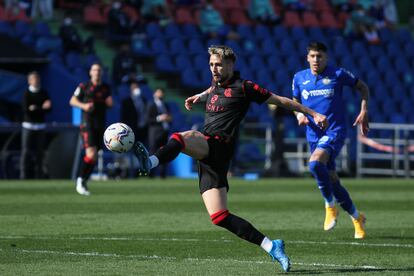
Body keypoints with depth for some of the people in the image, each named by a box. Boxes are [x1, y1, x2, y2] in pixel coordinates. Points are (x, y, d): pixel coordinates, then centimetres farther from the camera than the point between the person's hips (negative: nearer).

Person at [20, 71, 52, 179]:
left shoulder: (44, 93, 9)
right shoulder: (26, 94, -3)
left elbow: (49, 109, 3)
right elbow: (26, 110, -13)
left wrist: (35, 108, -14)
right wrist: (42, 108, -15)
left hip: (40, 126, 4)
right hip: (28, 125, -4)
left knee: (39, 151, 4)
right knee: (26, 151, -6)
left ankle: (39, 175, 8)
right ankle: (24, 175, -6)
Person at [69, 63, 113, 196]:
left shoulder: (106, 88, 10)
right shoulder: (84, 87, -2)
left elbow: (109, 104, 21)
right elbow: (72, 101, 4)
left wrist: (109, 102, -2)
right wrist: (83, 105, -14)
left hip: (100, 125, 5)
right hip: (87, 124, -5)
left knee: (94, 157, 6)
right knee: (91, 154, -18)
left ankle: (84, 182, 18)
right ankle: (80, 180, -4)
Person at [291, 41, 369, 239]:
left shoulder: (338, 74, -5)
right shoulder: (299, 78, 5)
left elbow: (362, 87, 9)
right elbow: (295, 102, 19)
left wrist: (364, 112, 0)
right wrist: (299, 115, -2)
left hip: (335, 131, -5)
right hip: (314, 135, 5)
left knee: (315, 163, -31)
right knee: (332, 180, 7)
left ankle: (330, 206, -14)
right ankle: (357, 218, 25)